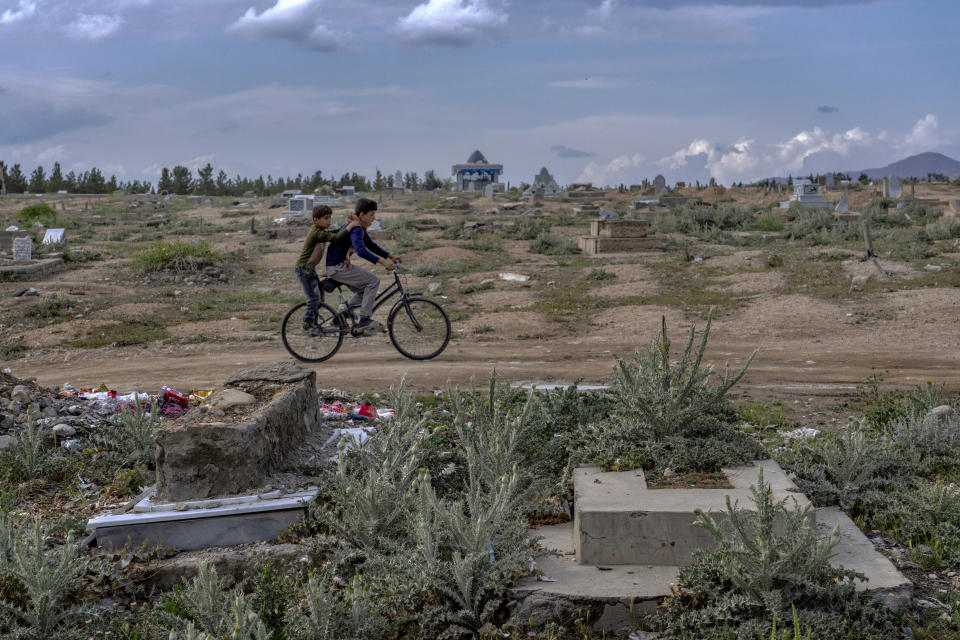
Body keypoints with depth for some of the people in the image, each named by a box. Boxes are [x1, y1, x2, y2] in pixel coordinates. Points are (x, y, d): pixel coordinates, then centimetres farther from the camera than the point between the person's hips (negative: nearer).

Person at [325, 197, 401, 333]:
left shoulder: (360, 228, 12)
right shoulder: (355, 229, -21)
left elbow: (371, 245, 23)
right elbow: (361, 250, -36)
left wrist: (390, 256, 15)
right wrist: (382, 261, -41)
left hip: (339, 265, 10)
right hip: (336, 267, -10)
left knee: (364, 290, 18)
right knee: (373, 281, -12)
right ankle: (364, 320, -13)